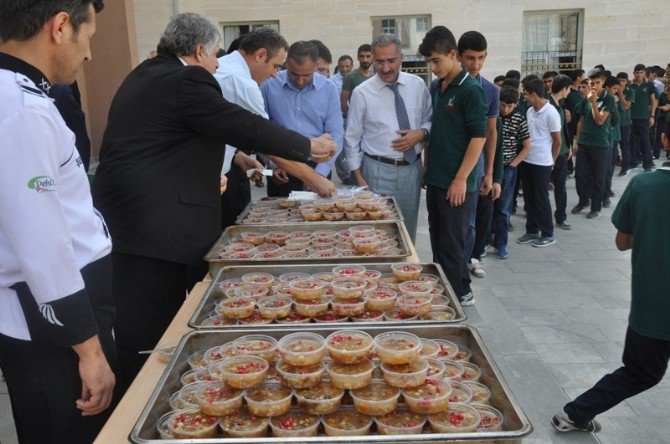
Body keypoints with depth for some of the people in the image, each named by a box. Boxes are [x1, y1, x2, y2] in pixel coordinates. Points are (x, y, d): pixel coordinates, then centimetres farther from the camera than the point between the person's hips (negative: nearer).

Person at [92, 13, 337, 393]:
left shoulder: (143, 76, 17)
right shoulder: (186, 82, -13)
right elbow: (245, 126, -12)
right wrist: (309, 146, -1)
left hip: (124, 222, 10)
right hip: (157, 229, -10)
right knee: (151, 333, 0)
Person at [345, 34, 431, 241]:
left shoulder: (417, 85, 2)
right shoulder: (362, 93, -6)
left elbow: (430, 119, 12)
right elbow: (352, 139, -2)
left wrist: (421, 133, -11)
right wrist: (359, 179, -5)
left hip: (412, 168, 3)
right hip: (378, 171, -3)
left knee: (409, 229, 15)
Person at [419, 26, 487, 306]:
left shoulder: (471, 90, -12)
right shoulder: (436, 88, 11)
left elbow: (479, 137, -15)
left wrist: (461, 179, -17)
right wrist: (427, 167, 14)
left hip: (457, 184, -8)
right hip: (435, 180, 8)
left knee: (451, 245, 1)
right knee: (438, 241, 15)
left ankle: (457, 296, 15)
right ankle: (461, 291, 29)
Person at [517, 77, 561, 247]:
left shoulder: (551, 113, -14)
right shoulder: (529, 111, 7)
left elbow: (557, 141, -7)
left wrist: (552, 161, 4)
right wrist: (523, 155, 10)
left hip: (541, 163, -7)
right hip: (526, 160, 7)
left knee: (541, 199, 2)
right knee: (529, 197, 12)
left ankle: (548, 234, 14)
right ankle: (532, 231, 24)